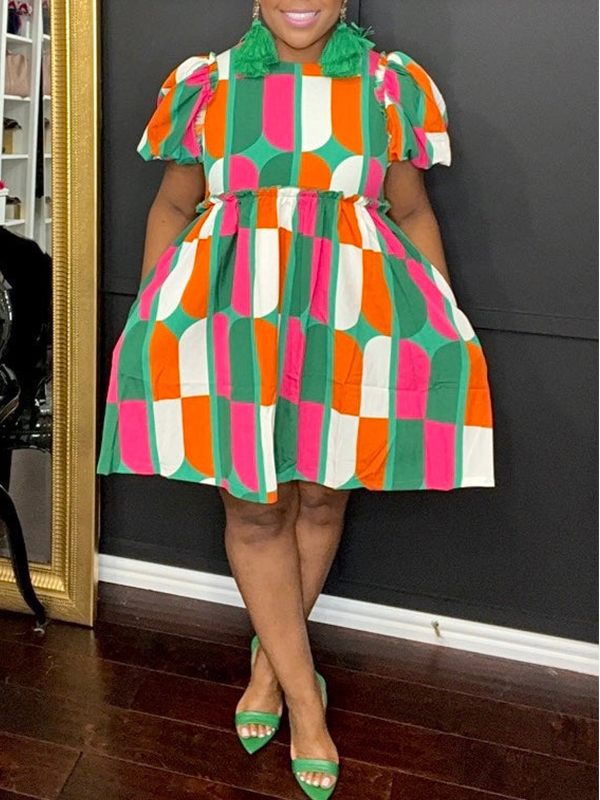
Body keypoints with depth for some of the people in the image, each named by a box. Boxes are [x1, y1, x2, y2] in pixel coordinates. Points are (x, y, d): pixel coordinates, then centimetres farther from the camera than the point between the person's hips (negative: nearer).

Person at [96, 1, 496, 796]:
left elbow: (412, 213, 12)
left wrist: (444, 322, 9)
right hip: (234, 316, 0)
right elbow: (172, 207, 13)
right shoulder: (204, 83, 8)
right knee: (254, 507, -2)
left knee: (321, 497, 4)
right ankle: (305, 696, 13)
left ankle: (271, 656, 28)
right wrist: (150, 323, 8)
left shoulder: (394, 84, 8)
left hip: (351, 316, 1)